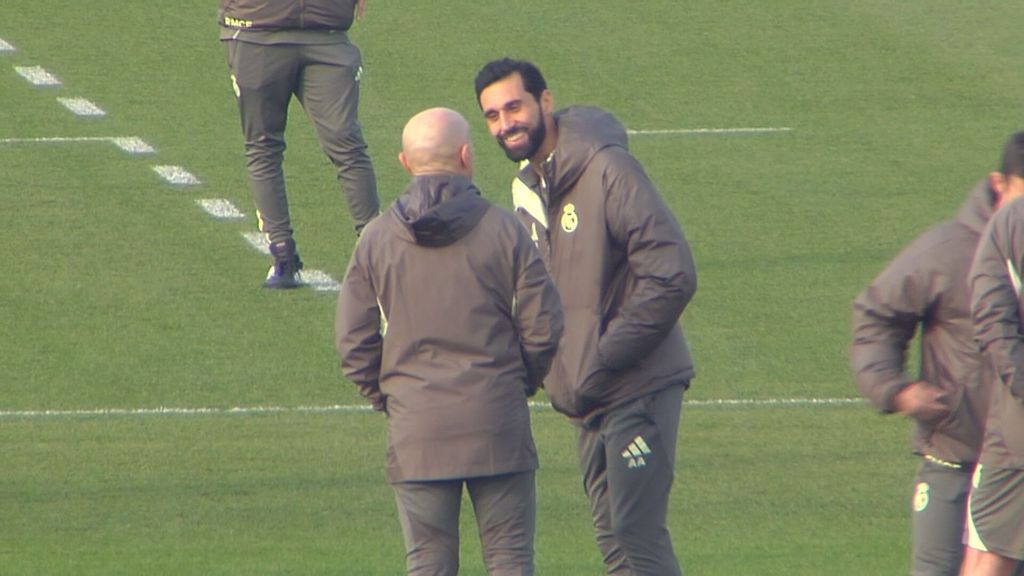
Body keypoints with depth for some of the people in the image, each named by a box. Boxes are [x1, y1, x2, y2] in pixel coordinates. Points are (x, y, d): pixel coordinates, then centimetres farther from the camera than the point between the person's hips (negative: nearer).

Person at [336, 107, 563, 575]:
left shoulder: (376, 240, 1)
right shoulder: (504, 231, -4)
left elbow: (354, 343, 1)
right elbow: (542, 328, -3)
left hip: (416, 431, 1)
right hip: (496, 423, -1)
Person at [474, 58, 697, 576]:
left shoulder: (607, 169, -15)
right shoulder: (527, 188, 12)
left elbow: (672, 275, -20)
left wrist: (604, 358, -17)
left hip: (638, 389, -8)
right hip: (588, 398, 9)